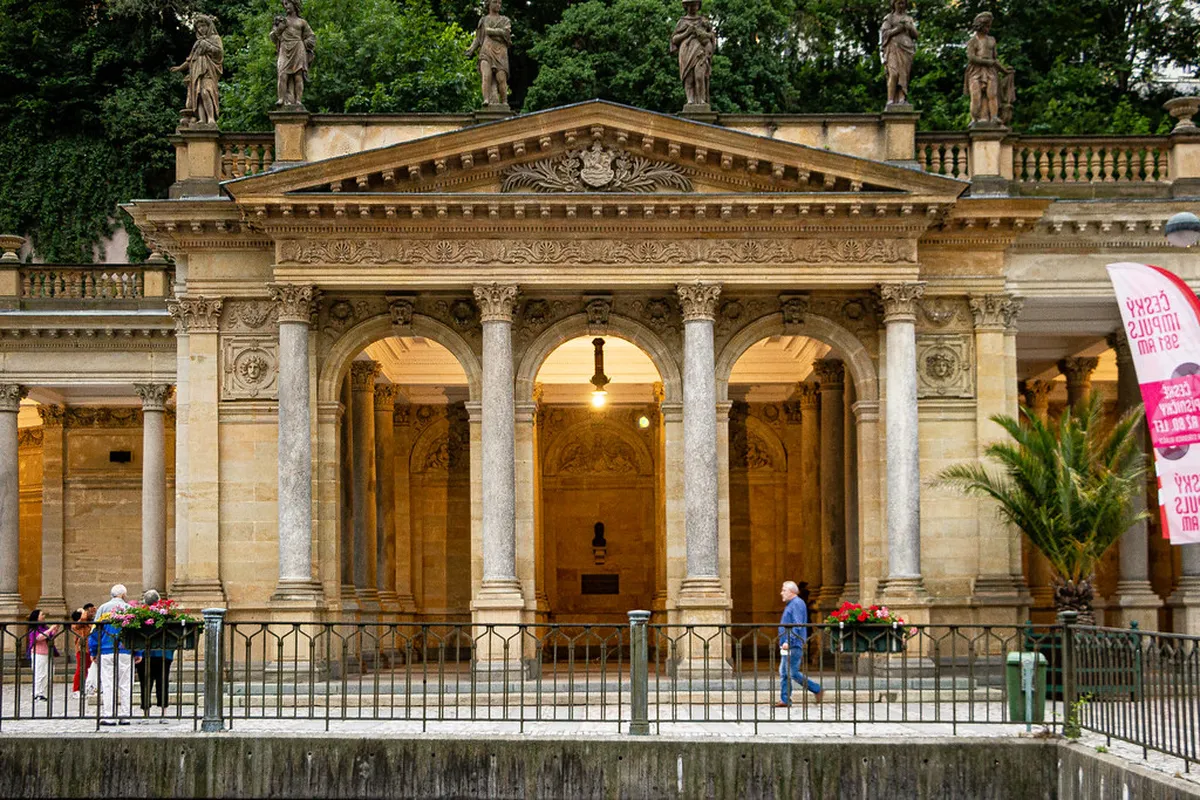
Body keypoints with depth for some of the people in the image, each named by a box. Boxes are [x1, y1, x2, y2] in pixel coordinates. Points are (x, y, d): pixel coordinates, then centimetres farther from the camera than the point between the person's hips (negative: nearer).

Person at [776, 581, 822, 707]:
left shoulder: (797, 604, -13)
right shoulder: (790, 604, 19)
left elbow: (798, 626, -21)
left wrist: (788, 641, -26)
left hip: (794, 646, -10)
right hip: (788, 646, 10)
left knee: (793, 673, -10)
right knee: (784, 673, 7)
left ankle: (816, 689, 1)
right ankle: (785, 700, 8)